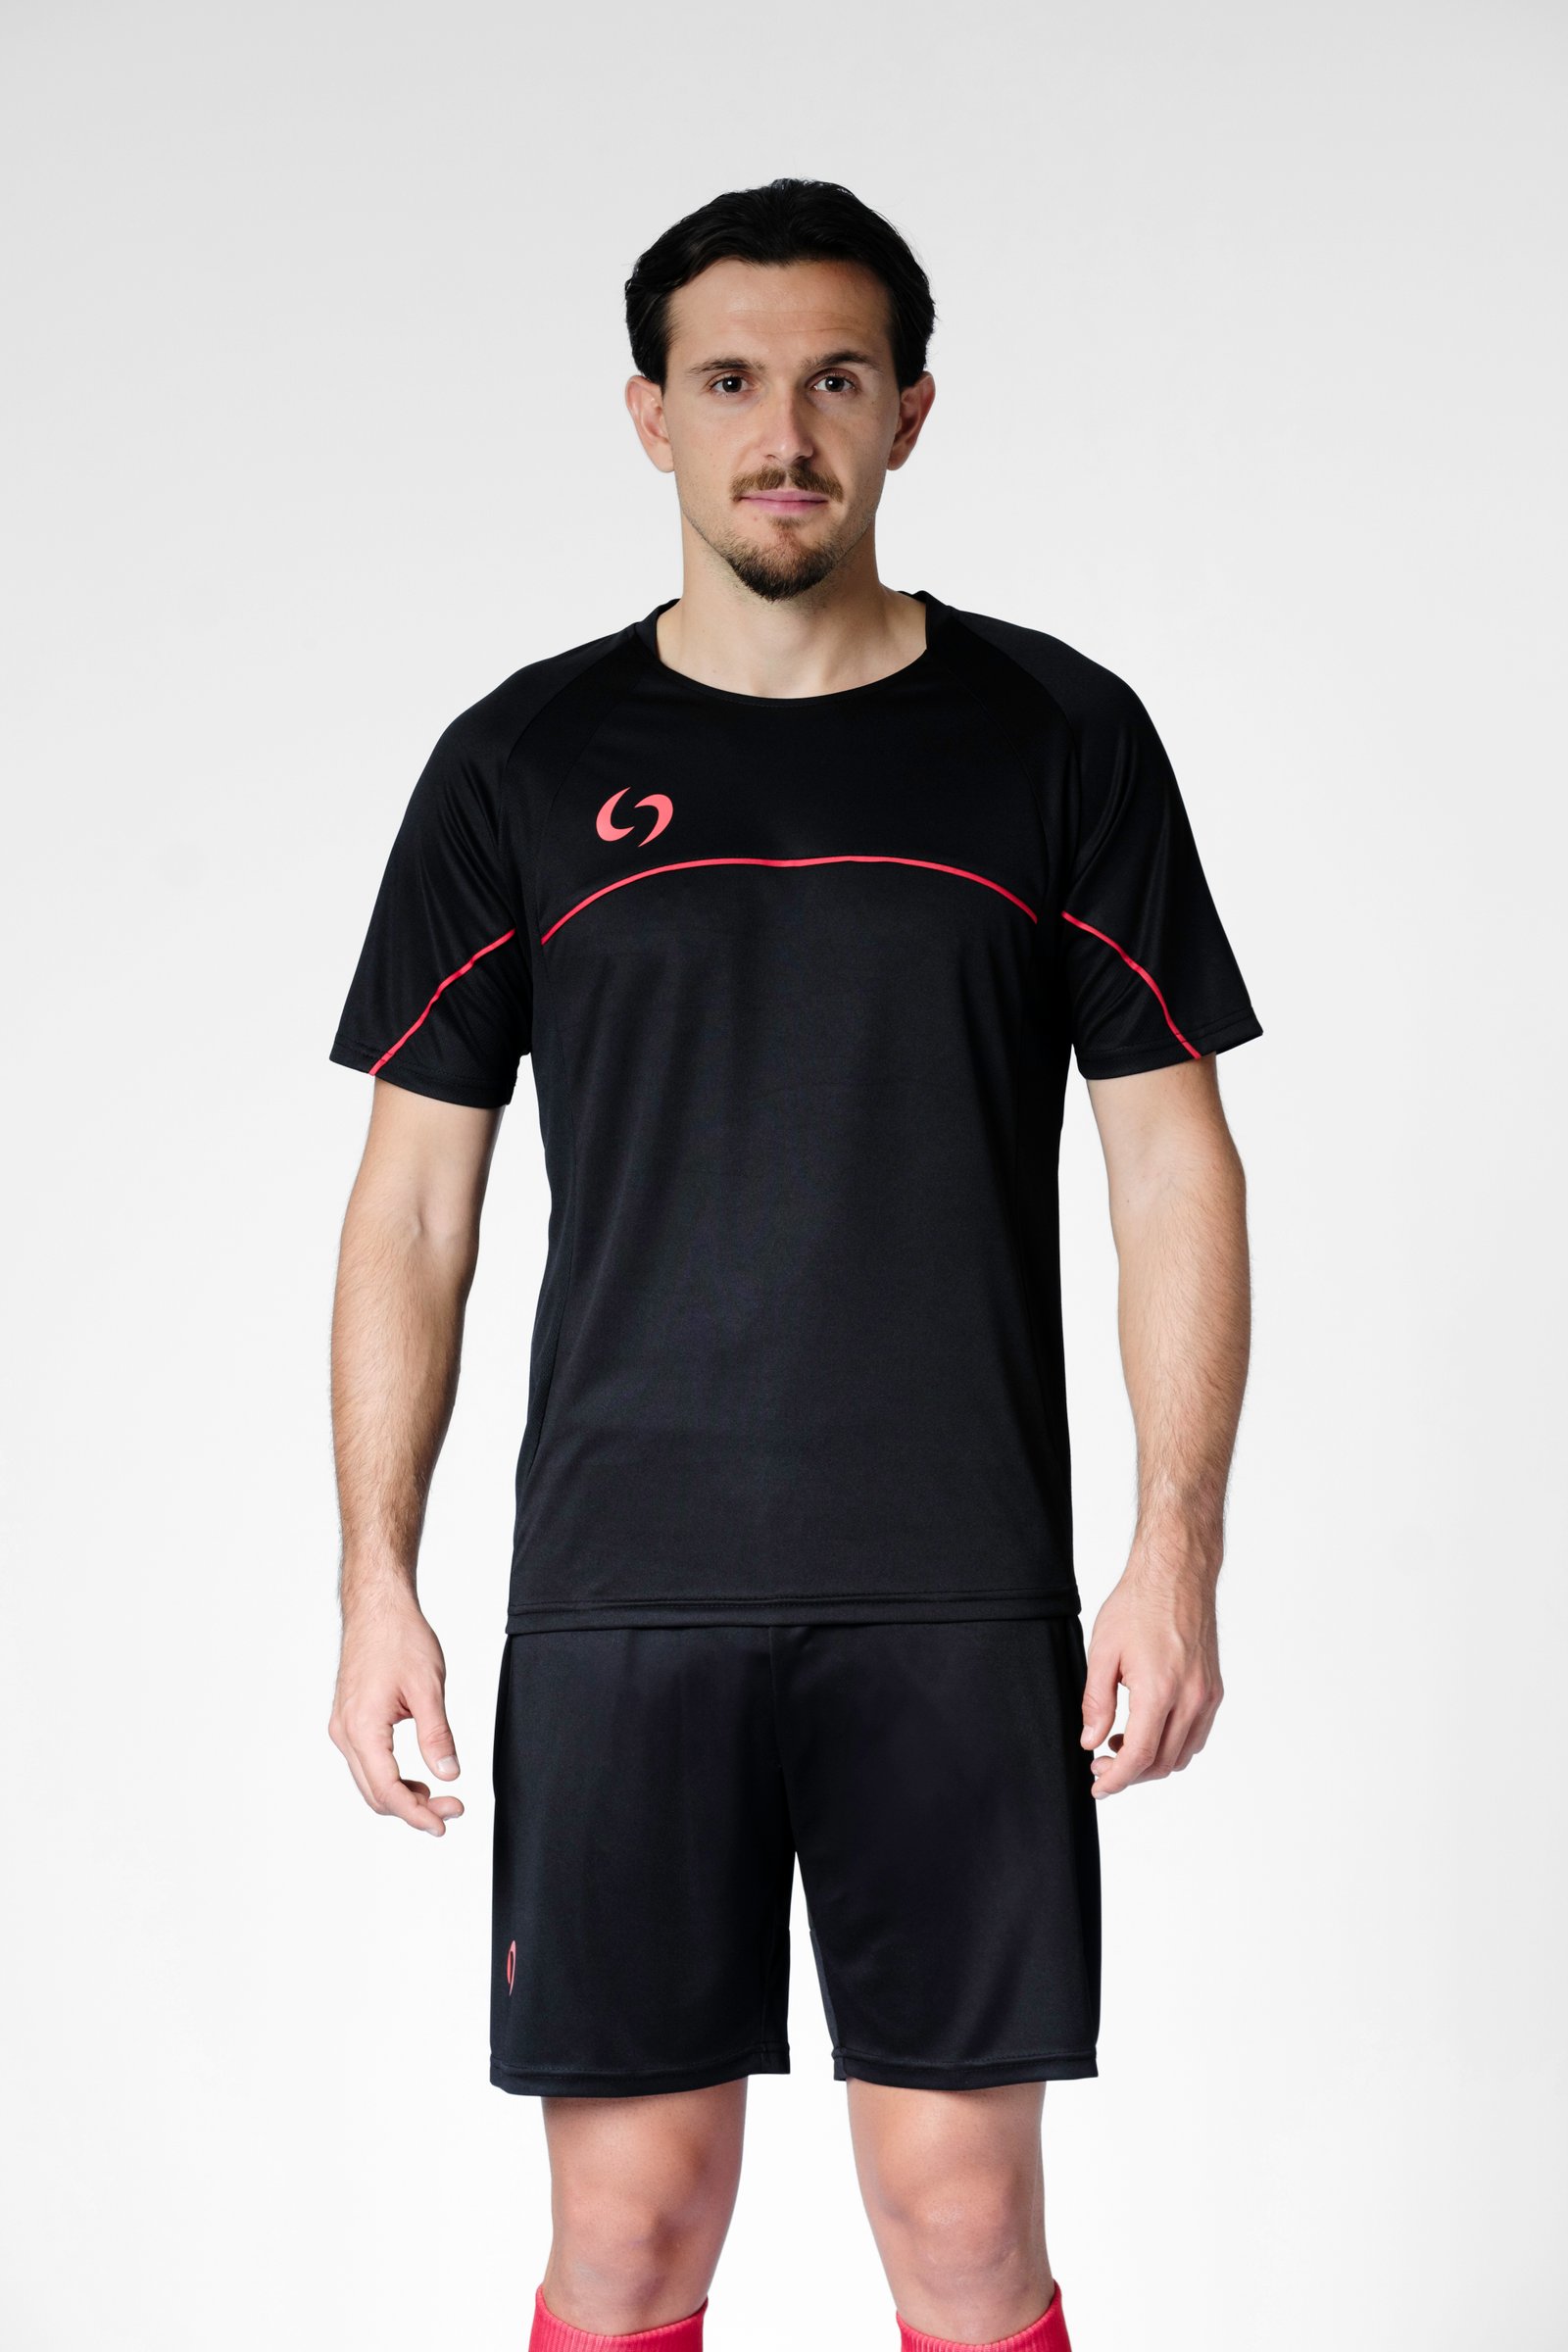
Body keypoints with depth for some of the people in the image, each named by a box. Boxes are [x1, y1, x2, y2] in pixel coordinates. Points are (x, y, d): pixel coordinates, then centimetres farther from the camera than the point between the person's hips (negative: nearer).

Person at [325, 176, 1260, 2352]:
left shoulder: (1057, 737, 6)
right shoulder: (526, 762, 6)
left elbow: (1171, 1156, 5)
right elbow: (414, 1198, 8)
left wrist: (1179, 1551, -4)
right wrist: (378, 1584, 0)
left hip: (962, 1602, 0)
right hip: (619, 1599, 1)